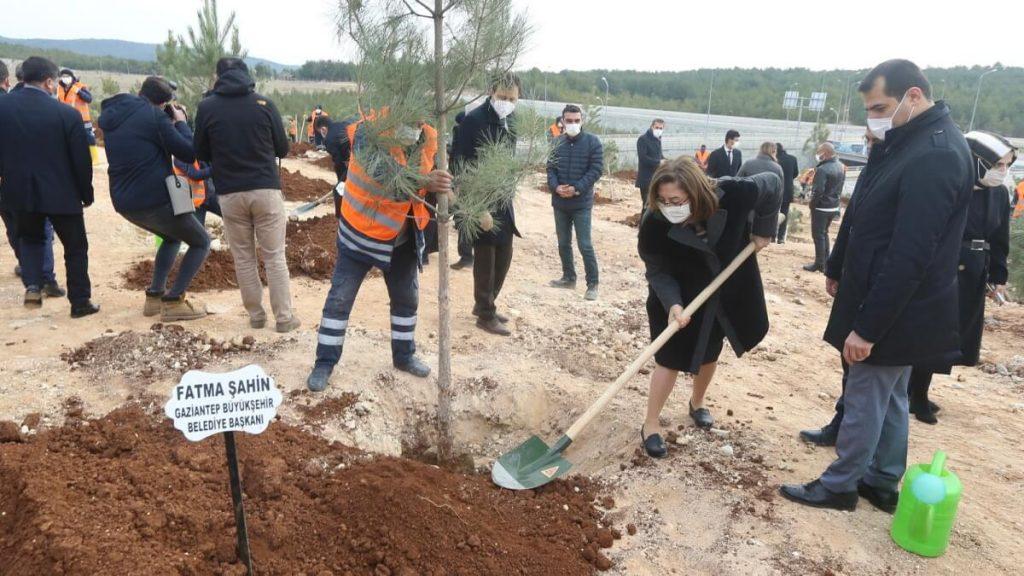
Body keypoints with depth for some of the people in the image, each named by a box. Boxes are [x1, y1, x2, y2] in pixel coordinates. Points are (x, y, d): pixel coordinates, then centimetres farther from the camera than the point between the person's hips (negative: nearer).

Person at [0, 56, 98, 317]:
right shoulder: (67, 114, -14)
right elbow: (81, 159, -10)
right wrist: (86, 193, 4)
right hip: (61, 193, -3)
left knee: (30, 238, 26)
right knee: (76, 247, 12)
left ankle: (32, 285, 6)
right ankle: (80, 301, 17)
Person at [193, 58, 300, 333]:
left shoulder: (206, 107, 0)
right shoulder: (264, 103, -2)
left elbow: (202, 154, 7)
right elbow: (283, 148, 5)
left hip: (230, 194, 1)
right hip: (266, 190, -1)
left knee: (243, 258, 12)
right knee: (274, 257, 5)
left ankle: (256, 315, 18)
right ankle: (284, 317, 8)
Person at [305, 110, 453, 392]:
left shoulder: (428, 137, -7)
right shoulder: (369, 132, -26)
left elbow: (434, 176, 7)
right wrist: (424, 183, -59)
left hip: (402, 238, 5)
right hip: (360, 234, -5)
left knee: (407, 298, 16)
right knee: (339, 299, 3)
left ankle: (404, 355, 36)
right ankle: (324, 363, 18)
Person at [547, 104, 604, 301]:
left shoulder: (592, 142, -5)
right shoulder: (557, 143, 7)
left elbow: (596, 169, -9)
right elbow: (550, 168, 8)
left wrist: (577, 189, -18)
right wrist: (555, 187, -12)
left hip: (582, 203, -5)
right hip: (560, 202, 5)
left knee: (585, 245, -6)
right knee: (563, 243, 13)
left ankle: (592, 284, 4)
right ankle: (569, 277, 28)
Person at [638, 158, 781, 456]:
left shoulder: (733, 195, -32)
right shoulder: (654, 224, -33)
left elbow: (773, 184, -11)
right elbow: (658, 272, -21)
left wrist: (763, 230, -8)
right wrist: (672, 304, -36)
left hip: (725, 292, 3)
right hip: (680, 296, -3)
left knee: (710, 352, 20)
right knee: (671, 358, -2)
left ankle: (697, 403, 46)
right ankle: (651, 425, 15)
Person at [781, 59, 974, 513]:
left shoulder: (935, 155, -24)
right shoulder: (904, 141, 7)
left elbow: (910, 256, -28)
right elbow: (862, 217, 16)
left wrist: (868, 326, -25)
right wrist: (837, 270, 23)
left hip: (894, 311, -10)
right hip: (892, 304, 10)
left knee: (864, 399, 5)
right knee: (889, 396, 19)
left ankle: (839, 485, 21)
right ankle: (883, 484, 33)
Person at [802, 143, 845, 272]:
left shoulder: (822, 169, -23)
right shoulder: (841, 167, 5)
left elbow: (817, 191, -25)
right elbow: (841, 185, 14)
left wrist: (811, 204, -11)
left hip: (821, 207, -8)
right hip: (834, 207, 8)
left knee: (818, 235, 2)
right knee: (824, 233, 20)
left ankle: (819, 264, 7)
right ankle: (826, 261, 25)